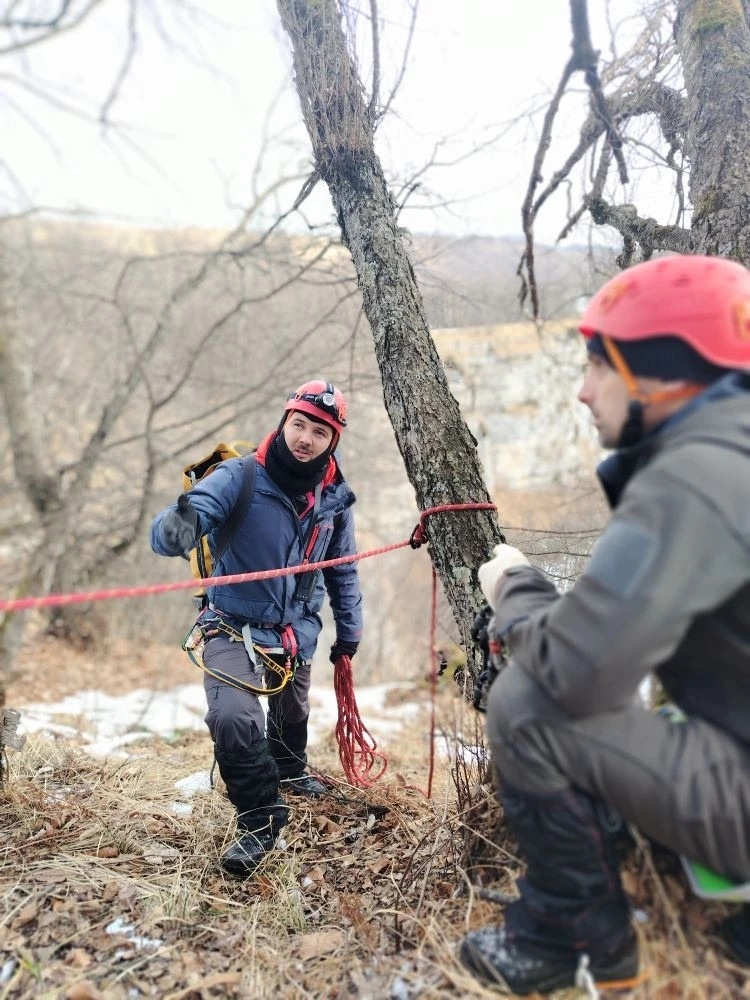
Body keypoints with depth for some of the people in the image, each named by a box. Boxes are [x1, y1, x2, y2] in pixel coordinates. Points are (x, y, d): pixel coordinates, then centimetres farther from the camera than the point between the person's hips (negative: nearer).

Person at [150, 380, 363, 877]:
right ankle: (261, 820, -1)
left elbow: (343, 570, 9)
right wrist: (177, 527, -56)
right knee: (232, 717, -26)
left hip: (298, 631, 5)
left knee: (293, 715, 25)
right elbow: (171, 531, -33)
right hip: (236, 626, -4)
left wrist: (349, 630, 13)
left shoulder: (335, 498, -7)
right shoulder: (240, 477, -21)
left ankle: (290, 771, 59)